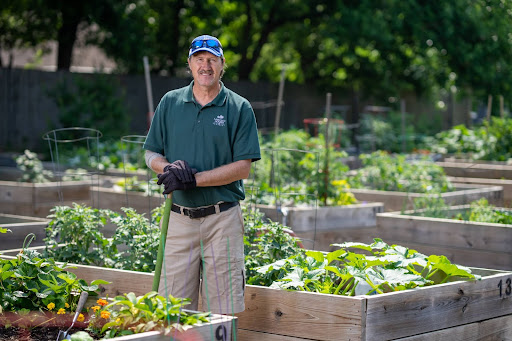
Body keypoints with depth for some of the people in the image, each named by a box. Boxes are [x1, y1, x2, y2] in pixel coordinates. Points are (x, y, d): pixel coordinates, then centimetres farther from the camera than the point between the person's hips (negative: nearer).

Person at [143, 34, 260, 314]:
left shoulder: (239, 109, 1)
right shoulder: (170, 103, 10)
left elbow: (243, 168, -5)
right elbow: (151, 155, 13)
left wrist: (194, 178, -15)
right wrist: (170, 170, -10)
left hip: (222, 220, -2)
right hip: (179, 218, 2)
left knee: (222, 310, -1)